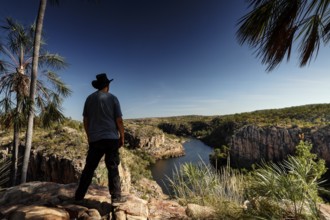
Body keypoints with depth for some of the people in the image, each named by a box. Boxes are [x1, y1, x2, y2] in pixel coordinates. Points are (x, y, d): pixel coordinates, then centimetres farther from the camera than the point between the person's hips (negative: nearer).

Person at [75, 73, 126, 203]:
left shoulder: (89, 98, 9)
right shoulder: (112, 98, -2)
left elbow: (85, 121, 10)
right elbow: (119, 120, -6)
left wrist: (89, 136, 20)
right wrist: (122, 136, 3)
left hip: (94, 139, 3)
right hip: (111, 138, -3)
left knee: (89, 168, 13)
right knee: (113, 168, 4)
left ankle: (79, 195, 20)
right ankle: (116, 196, 10)